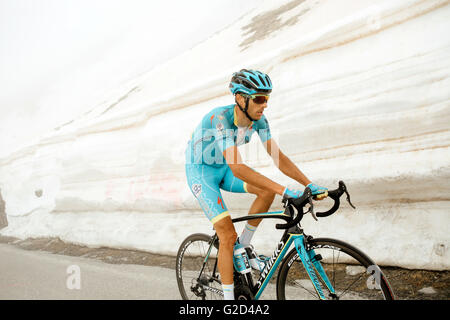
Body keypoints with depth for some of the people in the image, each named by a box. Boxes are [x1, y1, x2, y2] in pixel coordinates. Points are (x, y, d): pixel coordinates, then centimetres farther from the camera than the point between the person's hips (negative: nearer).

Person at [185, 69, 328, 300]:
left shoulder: (258, 120, -13)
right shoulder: (220, 118, -34)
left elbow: (278, 157, -12)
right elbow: (237, 168, -43)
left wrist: (309, 184, -24)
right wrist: (285, 191, -47)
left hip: (223, 169, 6)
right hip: (201, 171, -6)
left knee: (267, 190, -16)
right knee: (228, 235, -13)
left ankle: (244, 245, 4)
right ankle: (228, 296, 1)